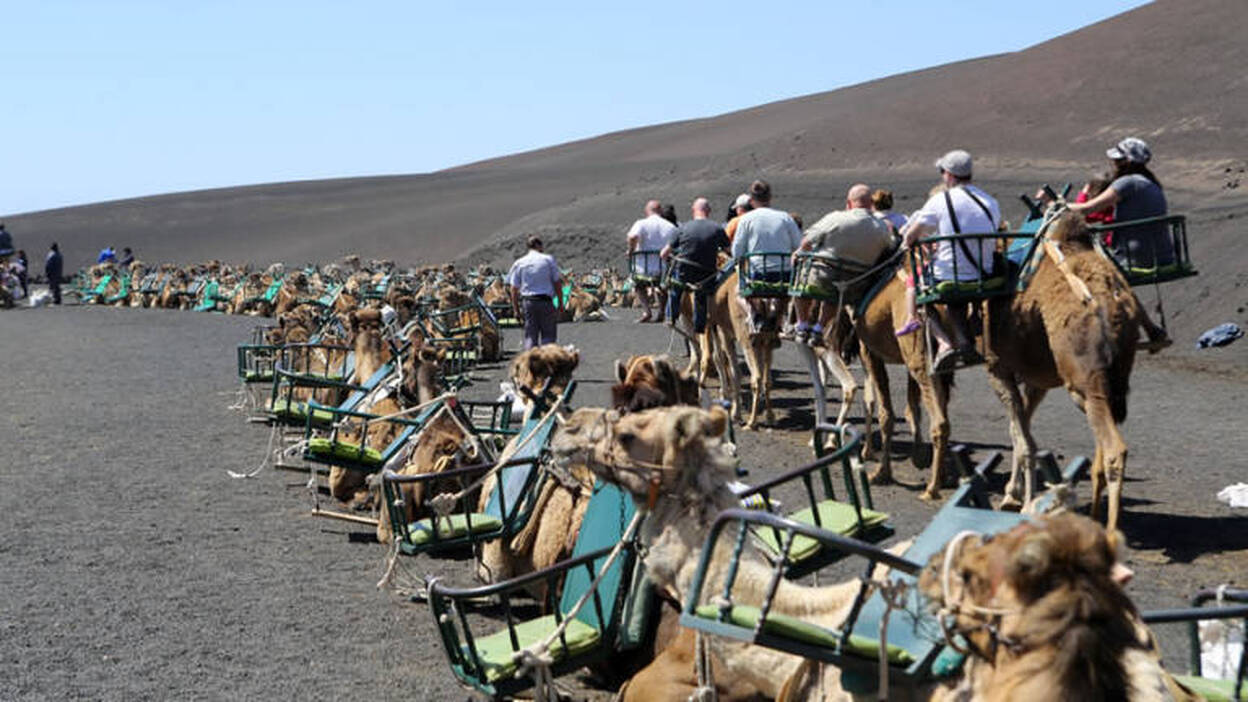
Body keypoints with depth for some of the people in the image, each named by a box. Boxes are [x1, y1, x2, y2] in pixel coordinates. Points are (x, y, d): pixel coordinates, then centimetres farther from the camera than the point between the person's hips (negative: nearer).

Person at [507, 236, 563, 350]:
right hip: (545, 301, -2)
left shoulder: (519, 263, 6)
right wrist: (560, 302, 7)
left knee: (530, 336, 6)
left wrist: (516, 309, 9)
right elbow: (557, 282, -1)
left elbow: (514, 288, 4)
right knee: (548, 335, 2)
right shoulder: (548, 259, 1)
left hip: (527, 302, 2)